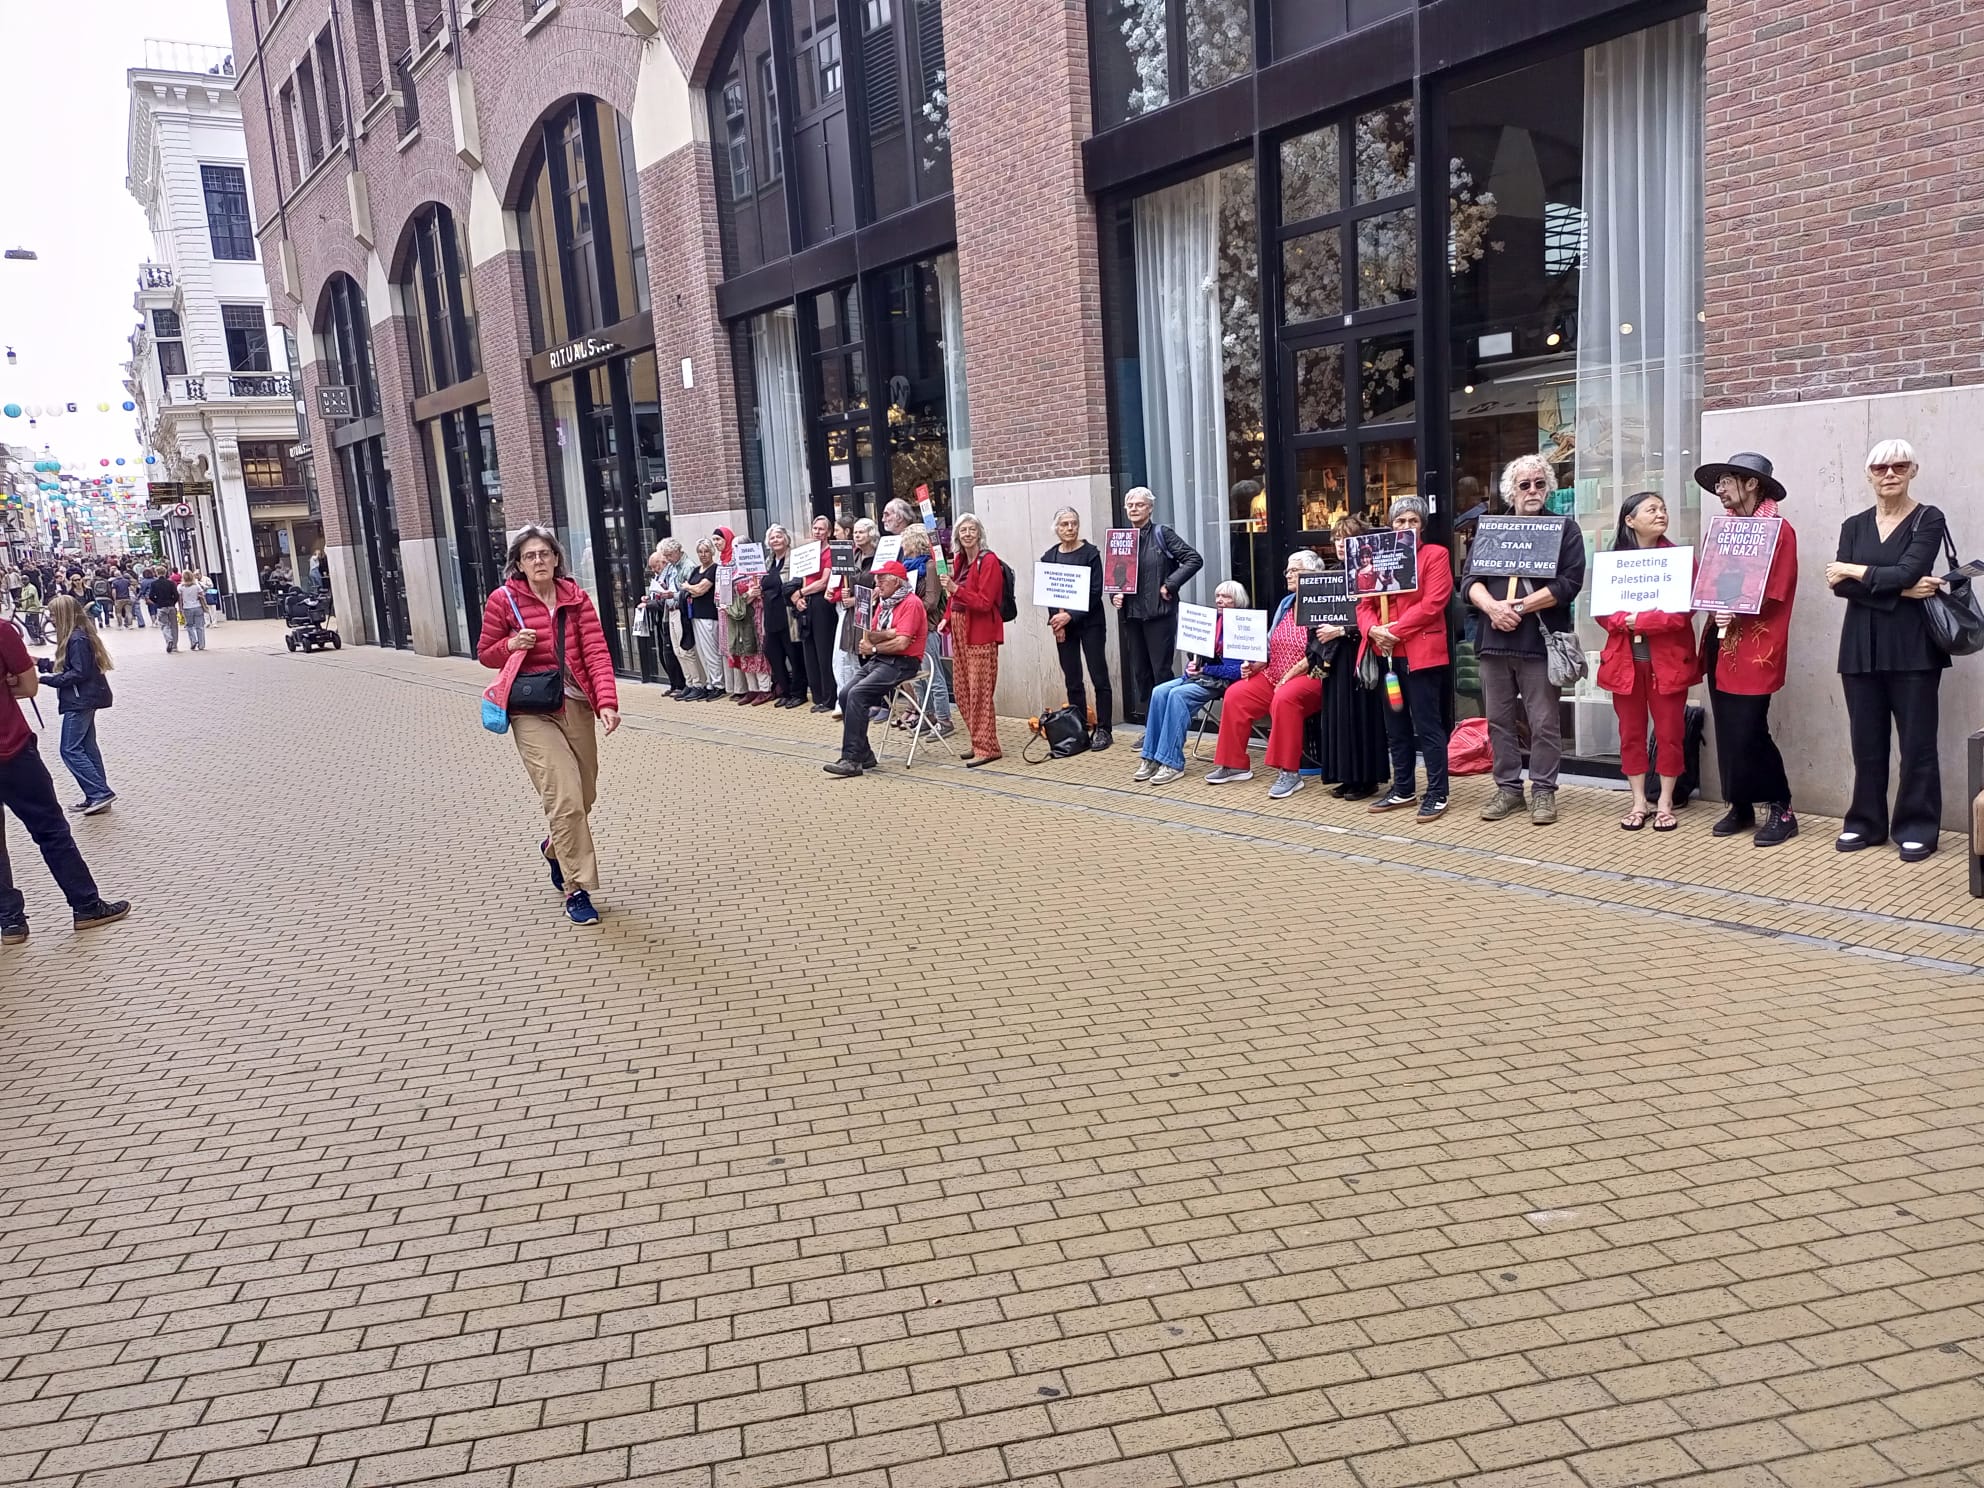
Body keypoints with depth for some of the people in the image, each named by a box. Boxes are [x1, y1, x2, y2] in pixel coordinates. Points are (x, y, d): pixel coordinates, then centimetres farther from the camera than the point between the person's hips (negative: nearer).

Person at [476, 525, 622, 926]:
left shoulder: (577, 599, 2)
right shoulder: (503, 600, -2)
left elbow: (596, 652, -7)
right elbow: (485, 654, 7)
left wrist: (607, 702, -22)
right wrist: (510, 645, -16)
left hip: (577, 706, 4)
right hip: (532, 711, -3)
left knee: (584, 796, 13)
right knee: (565, 796, -15)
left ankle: (555, 846, 46)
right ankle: (576, 889, -5)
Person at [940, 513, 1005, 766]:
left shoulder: (989, 561, -11)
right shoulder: (959, 560, 12)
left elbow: (985, 602, -17)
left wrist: (955, 589, -26)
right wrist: (947, 619, 5)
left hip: (981, 633, -8)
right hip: (961, 631, 8)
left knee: (980, 692, -6)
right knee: (963, 691, 11)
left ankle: (987, 747, -1)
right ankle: (979, 742, 21)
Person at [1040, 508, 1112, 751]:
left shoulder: (1090, 553, -4)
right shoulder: (1049, 557, 7)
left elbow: (1095, 592, -10)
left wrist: (1070, 616, -16)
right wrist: (1056, 621, -8)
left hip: (1090, 622, -4)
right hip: (1062, 624, 4)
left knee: (1099, 676, -3)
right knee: (1072, 680, 7)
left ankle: (1103, 730, 3)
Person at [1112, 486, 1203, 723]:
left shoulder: (1162, 534, -2)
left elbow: (1194, 559, -8)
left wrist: (1170, 585, -13)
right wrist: (1116, 594, -1)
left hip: (1160, 613, -6)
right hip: (1132, 614, 6)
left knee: (1161, 670, -4)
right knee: (1139, 672, 9)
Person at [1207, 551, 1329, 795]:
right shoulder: (1286, 603, 16)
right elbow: (1270, 646, 18)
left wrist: (1289, 676, -21)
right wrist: (1254, 664, 0)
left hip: (1309, 677, -8)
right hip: (1273, 675, 8)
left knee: (1284, 699, -37)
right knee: (1235, 695, -10)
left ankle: (1289, 773, -31)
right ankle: (1234, 764, -2)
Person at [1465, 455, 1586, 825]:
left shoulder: (1565, 528, 4)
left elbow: (1569, 583, -8)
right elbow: (1469, 581, 6)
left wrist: (1519, 607, -13)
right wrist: (1492, 606, -14)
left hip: (1539, 641, -4)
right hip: (1495, 639, 4)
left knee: (1544, 722, 0)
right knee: (1499, 719, 9)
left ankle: (1543, 791, 9)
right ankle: (1508, 788, 19)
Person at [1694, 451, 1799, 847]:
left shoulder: (1779, 531, -6)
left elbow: (1775, 593, -12)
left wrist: (1736, 611, -22)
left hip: (1755, 647, -7)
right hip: (1720, 642, 7)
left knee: (1748, 733, -8)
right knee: (1727, 732, 8)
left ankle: (1781, 810, 5)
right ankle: (1740, 807, 19)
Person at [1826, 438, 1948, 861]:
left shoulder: (1929, 520, 0)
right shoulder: (1854, 526, 11)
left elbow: (1907, 572, -15)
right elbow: (1841, 586, -4)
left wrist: (1853, 570, -6)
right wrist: (1900, 590, -15)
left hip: (1912, 647, -3)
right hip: (1861, 647, 4)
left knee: (1917, 742, 1)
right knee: (1866, 741, 7)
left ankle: (1917, 828, 10)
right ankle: (1866, 823, 18)